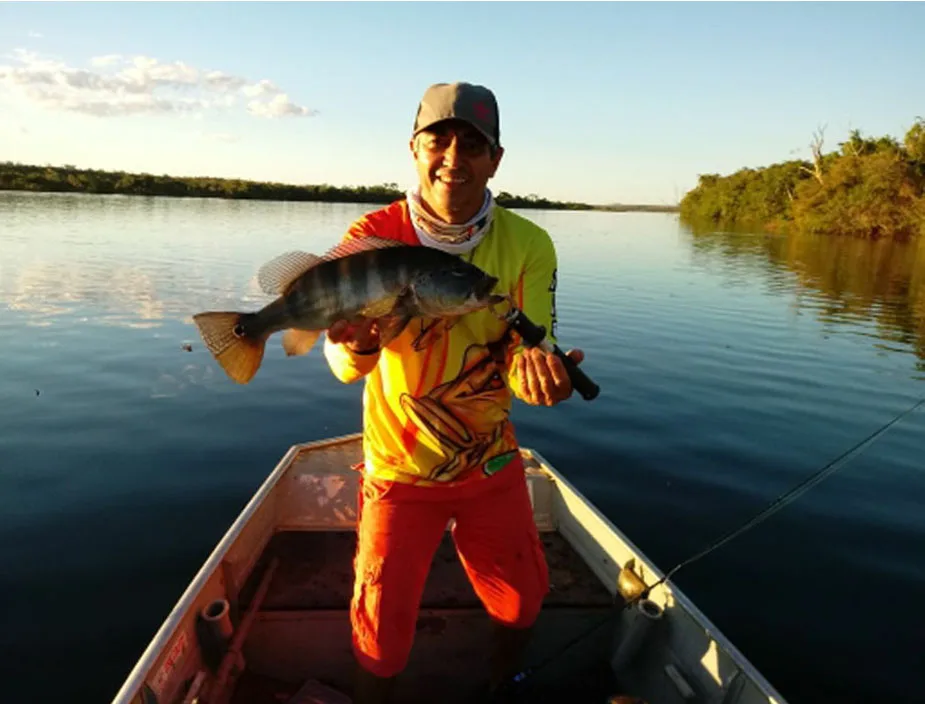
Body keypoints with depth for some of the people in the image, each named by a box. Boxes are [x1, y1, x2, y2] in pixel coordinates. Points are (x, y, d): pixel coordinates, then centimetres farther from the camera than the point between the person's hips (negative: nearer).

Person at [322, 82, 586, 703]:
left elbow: (528, 353, -16)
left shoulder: (528, 244, -12)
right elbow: (346, 368, -23)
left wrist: (537, 373, -40)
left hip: (494, 462, 3)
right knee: (384, 634, 5)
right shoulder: (374, 236, -15)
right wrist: (356, 345, -47)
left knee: (522, 603, 17)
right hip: (402, 467, -2)